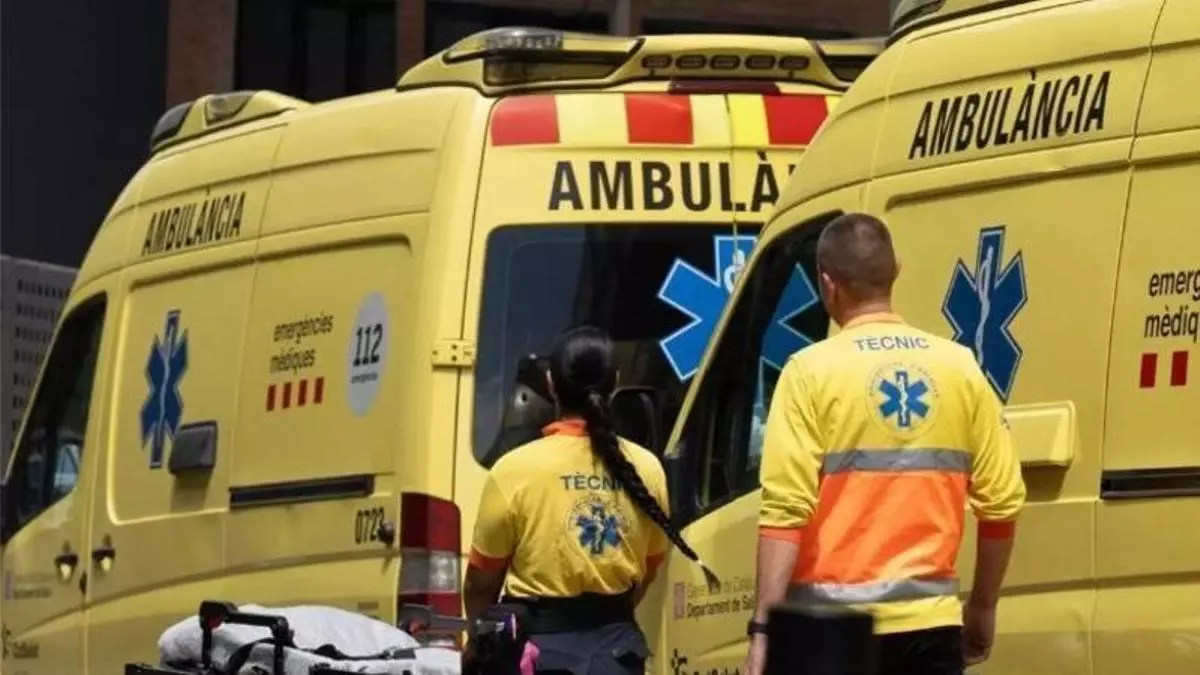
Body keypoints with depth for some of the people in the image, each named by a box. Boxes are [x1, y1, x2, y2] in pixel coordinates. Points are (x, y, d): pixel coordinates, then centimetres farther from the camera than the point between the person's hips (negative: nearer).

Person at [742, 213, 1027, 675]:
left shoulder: (813, 372, -6)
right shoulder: (959, 367, 6)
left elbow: (785, 509, -13)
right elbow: (1002, 500, 6)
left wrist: (763, 626, -13)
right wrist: (983, 608, 18)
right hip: (929, 620, 3)